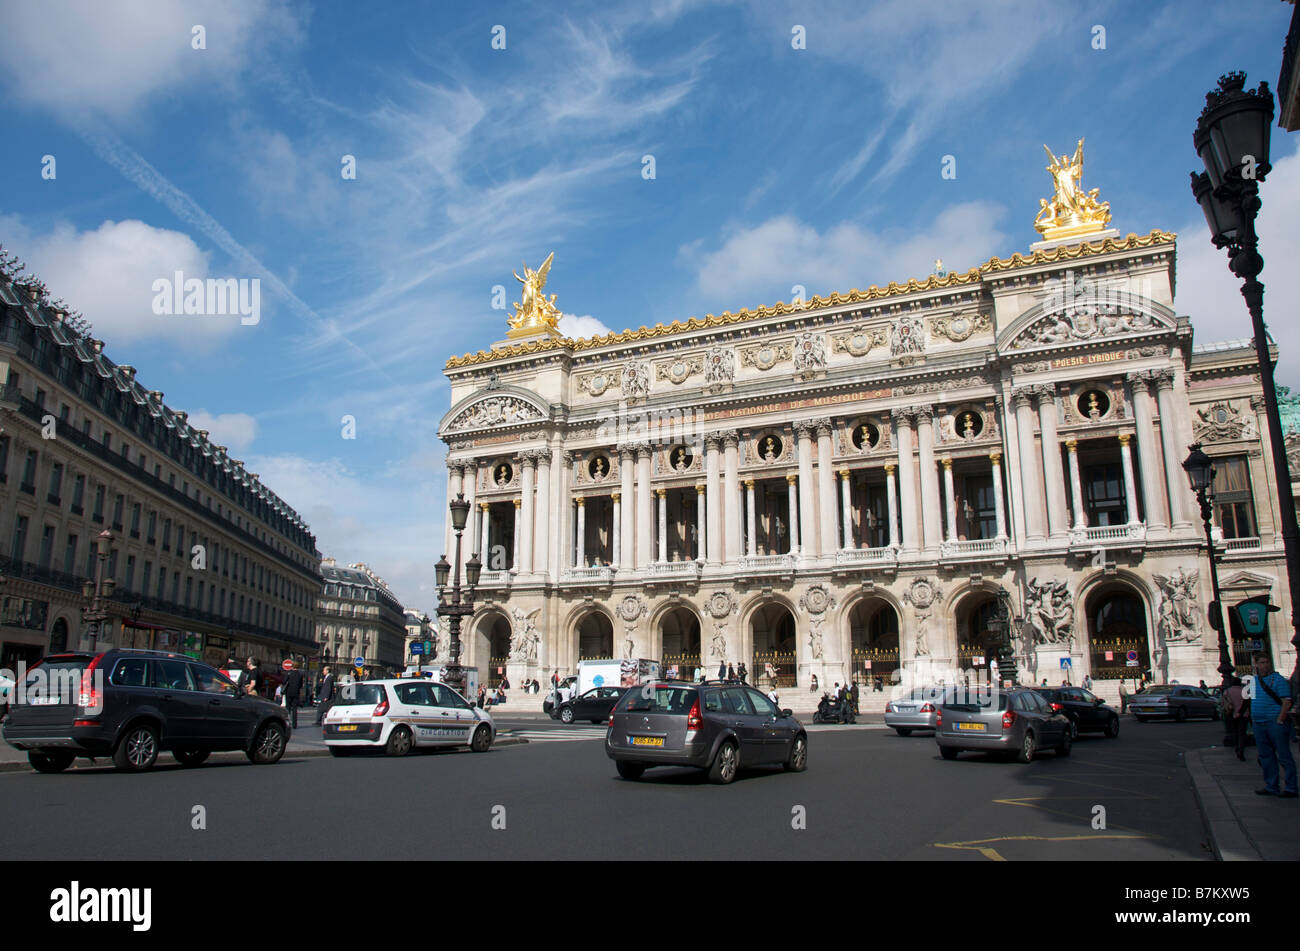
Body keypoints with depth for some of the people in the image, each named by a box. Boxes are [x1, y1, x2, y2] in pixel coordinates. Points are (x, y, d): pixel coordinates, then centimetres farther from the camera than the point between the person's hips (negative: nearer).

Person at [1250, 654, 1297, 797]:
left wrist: (1279, 721, -18)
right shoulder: (1253, 680, 13)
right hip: (1258, 724, 7)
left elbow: (1286, 703, -13)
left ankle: (1291, 788, 4)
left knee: (1284, 756, -2)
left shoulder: (1278, 680, -7)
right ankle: (1271, 787, 19)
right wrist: (1253, 720, 13)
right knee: (1266, 756, 11)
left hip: (1275, 722, -7)